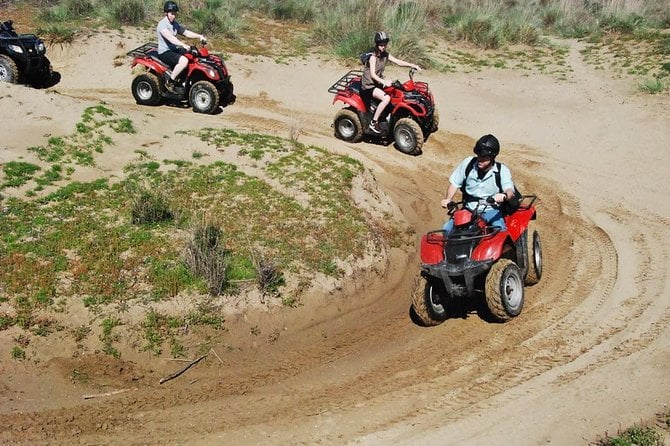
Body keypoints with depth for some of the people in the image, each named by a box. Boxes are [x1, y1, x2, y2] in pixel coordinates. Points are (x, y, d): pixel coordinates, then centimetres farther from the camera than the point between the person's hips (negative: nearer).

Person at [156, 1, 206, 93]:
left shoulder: (175, 24, 12)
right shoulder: (162, 24, -17)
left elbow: (186, 33, 12)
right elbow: (170, 37, -33)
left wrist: (199, 36, -5)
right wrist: (183, 45, -47)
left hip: (174, 50, 9)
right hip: (164, 52, -9)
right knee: (184, 61, -32)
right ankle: (169, 82, -21)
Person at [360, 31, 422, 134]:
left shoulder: (385, 55, 5)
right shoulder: (373, 56, -18)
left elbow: (398, 62, 4)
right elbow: (373, 74, -28)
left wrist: (413, 65, -8)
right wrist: (384, 82, -43)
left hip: (379, 83, 9)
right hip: (369, 86, -9)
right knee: (386, 98, -29)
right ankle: (374, 122, -23)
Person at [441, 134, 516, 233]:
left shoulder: (502, 170, -7)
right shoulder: (468, 163, -1)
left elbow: (510, 190, -20)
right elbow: (455, 183, 8)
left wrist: (504, 195, -46)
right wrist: (448, 200, -9)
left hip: (491, 210, -2)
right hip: (468, 210, 2)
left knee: (499, 229, -32)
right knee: (447, 230, -18)